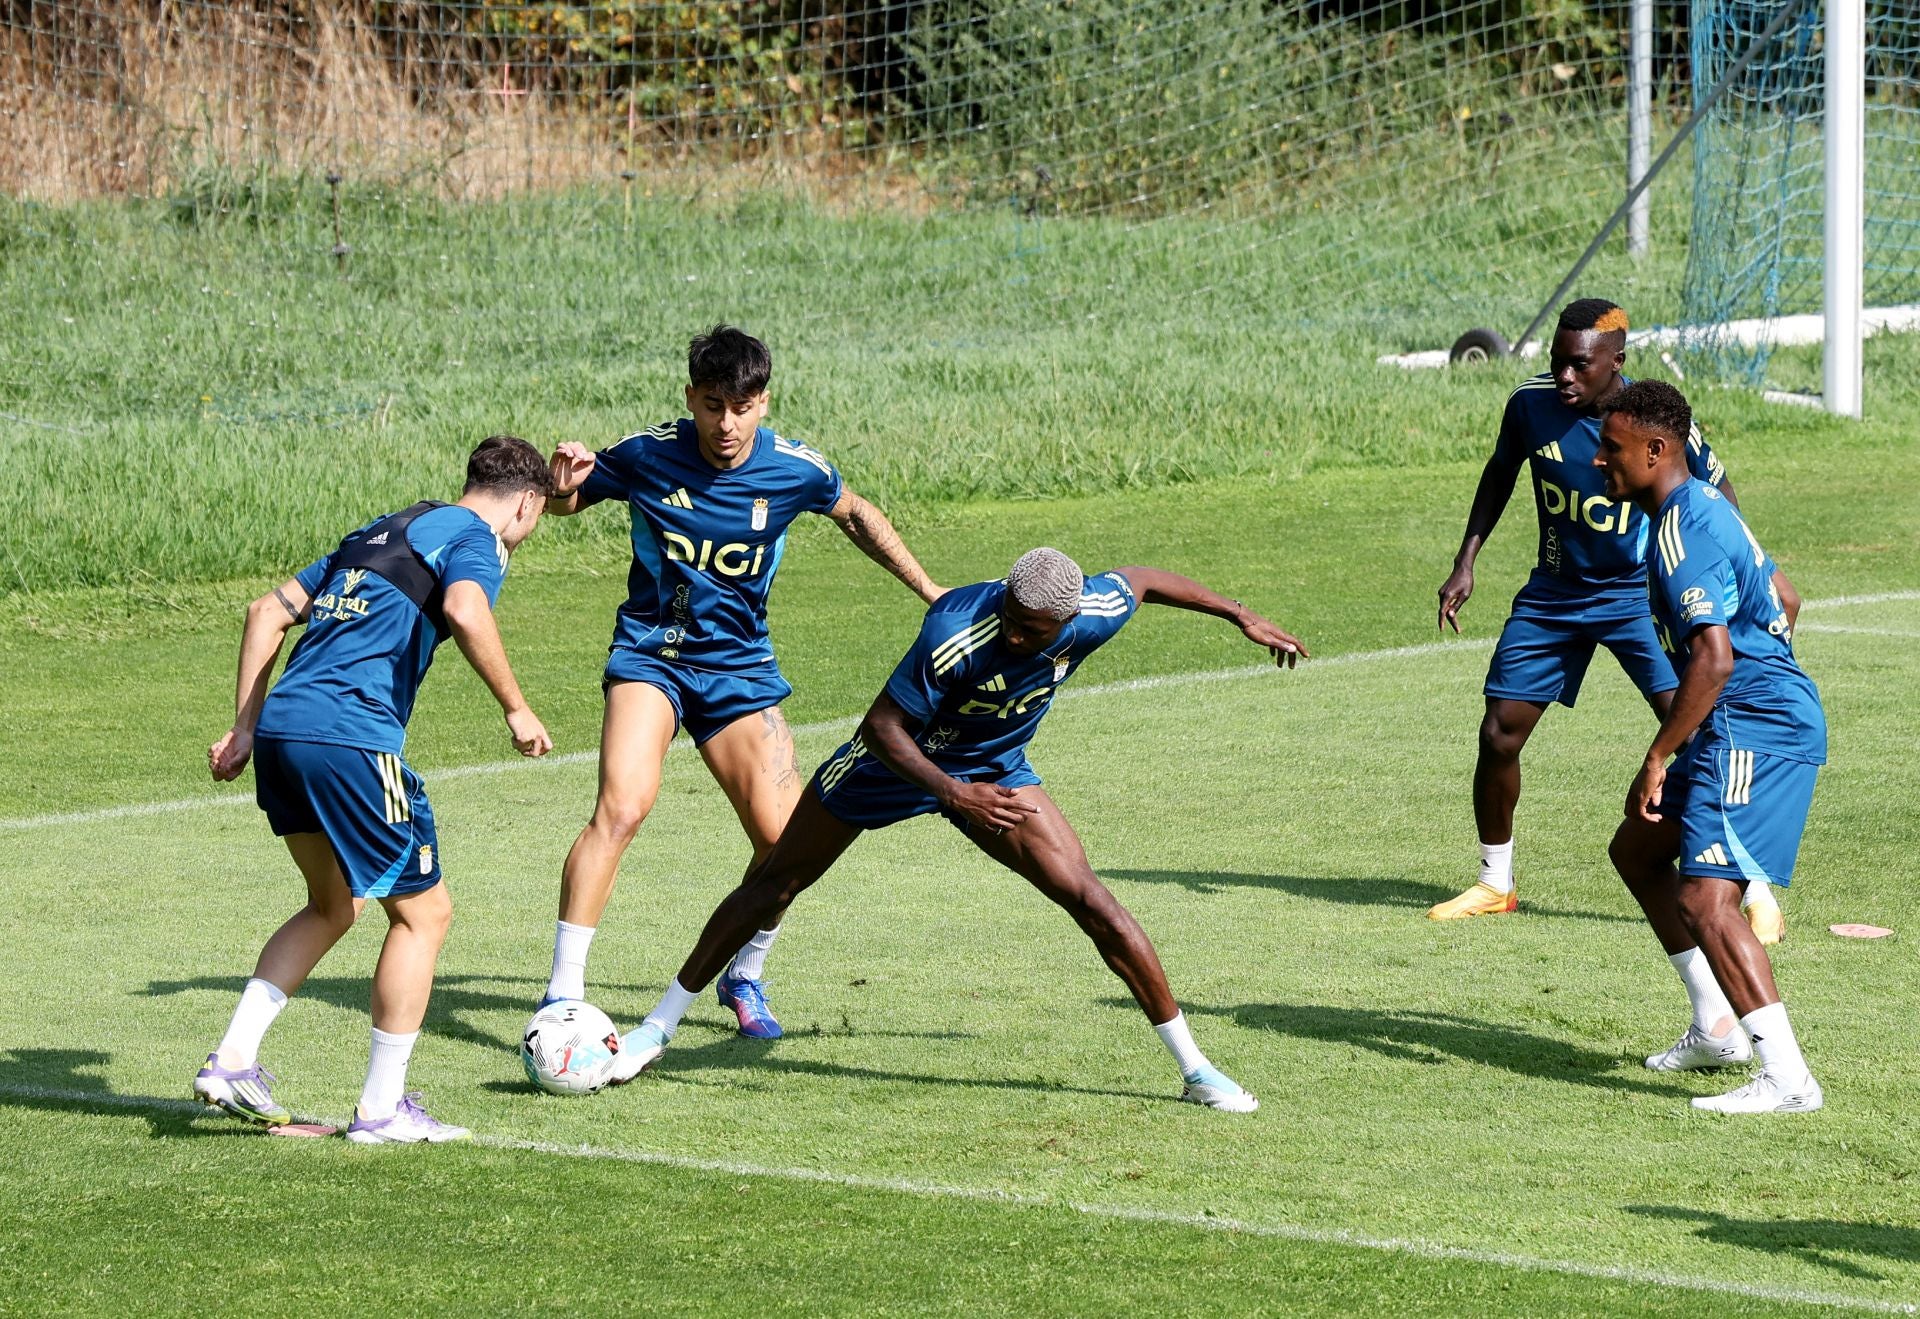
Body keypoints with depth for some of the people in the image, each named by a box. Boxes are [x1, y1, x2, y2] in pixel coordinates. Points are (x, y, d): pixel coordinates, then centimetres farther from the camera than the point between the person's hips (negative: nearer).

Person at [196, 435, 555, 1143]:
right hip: (350, 736, -8)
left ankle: (232, 1060, 15)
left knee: (333, 905, 25)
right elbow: (465, 612, -20)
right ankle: (382, 1107, 9)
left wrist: (245, 727, 25)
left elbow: (267, 612, 26)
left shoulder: (379, 532, 27)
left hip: (281, 724, 8)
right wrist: (516, 710, -10)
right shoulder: (476, 538, 3)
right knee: (423, 912, 7)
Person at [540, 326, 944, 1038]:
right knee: (621, 807, -25)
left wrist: (929, 590, 16)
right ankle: (562, 993, -21)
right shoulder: (646, 456, -12)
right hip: (649, 653, -3)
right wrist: (566, 483, -19)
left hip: (739, 666, 3)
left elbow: (856, 517, 14)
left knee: (785, 840, -6)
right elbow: (566, 503, 5)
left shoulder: (795, 470, -8)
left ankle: (744, 979, 22)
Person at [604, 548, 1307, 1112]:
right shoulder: (958, 635, -39)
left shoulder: (1093, 615, -25)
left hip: (995, 769, 3)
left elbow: (1139, 579, 0)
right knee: (774, 883, 3)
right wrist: (953, 793, -43)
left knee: (1091, 901, -11)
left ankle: (1194, 1068, -2)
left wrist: (1242, 616, 9)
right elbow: (881, 725, -31)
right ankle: (655, 1030, 18)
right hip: (895, 758, -3)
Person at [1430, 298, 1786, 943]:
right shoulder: (1532, 402, -12)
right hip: (1554, 594, 4)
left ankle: (1757, 894, -8)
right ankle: (1494, 885, 25)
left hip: (1640, 594, -4)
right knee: (1498, 736, 2)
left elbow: (1716, 494, -6)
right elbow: (1501, 472, 9)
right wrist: (1466, 562, 5)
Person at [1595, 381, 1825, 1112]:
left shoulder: (1681, 531, -18)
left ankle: (1787, 1077, -22)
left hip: (1754, 733, -11)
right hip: (1767, 719, 11)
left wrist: (1658, 760, -22)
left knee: (1705, 900, -18)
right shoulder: (1706, 506, 15)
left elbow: (1714, 658, -26)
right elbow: (1782, 601, 26)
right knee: (1636, 849, 22)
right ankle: (1717, 1029, 26)